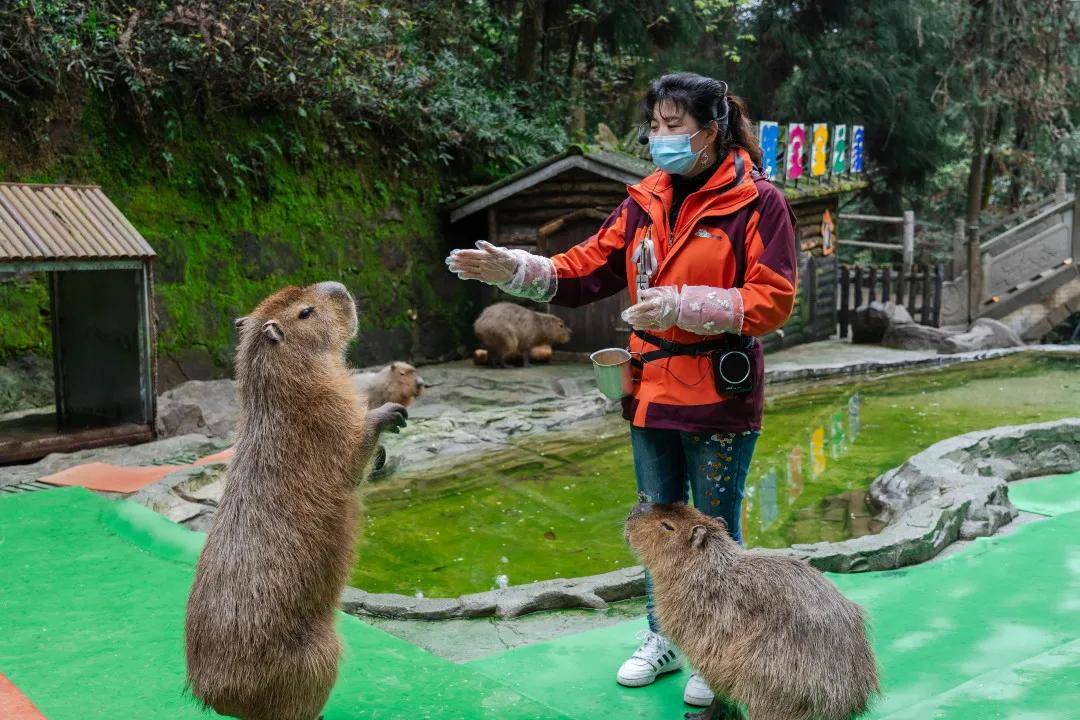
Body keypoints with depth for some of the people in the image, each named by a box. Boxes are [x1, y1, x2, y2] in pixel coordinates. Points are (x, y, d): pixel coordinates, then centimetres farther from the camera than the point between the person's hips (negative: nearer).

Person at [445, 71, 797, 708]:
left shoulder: (757, 202, -11)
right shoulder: (645, 202, 6)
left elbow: (772, 301, -17)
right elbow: (587, 269, 2)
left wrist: (682, 305, -27)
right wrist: (515, 269, -12)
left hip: (720, 399, -6)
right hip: (652, 393, 6)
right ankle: (664, 640, 39)